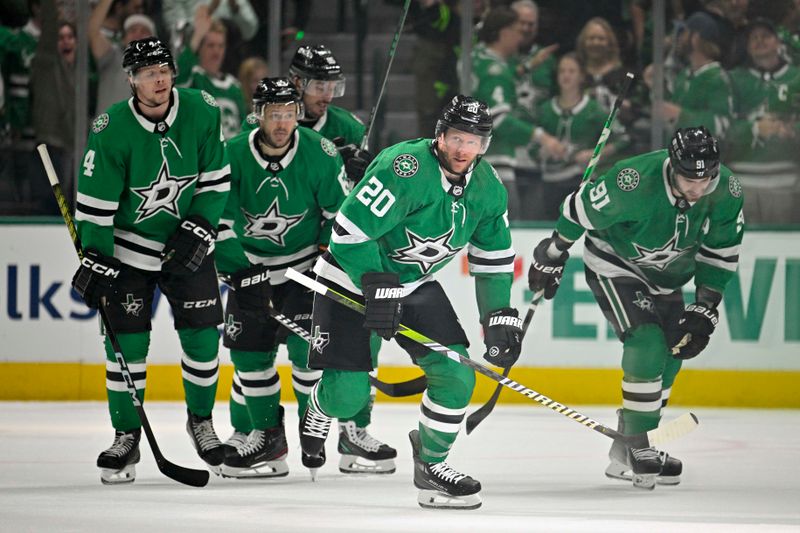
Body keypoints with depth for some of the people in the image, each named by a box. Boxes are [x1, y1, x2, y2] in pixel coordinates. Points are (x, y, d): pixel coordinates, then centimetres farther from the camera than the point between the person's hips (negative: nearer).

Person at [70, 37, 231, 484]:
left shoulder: (202, 112, -11)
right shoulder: (112, 129, -18)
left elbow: (217, 180, -2)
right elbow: (95, 202, -14)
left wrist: (198, 231, -11)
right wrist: (95, 262, -16)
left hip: (188, 242, 2)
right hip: (128, 246, -2)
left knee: (202, 336, 0)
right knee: (127, 341, -5)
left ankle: (202, 420, 22)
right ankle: (127, 437, 7)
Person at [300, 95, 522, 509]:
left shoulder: (487, 187, -4)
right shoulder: (405, 168, -28)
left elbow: (494, 257, 9)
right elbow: (350, 230, -29)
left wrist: (500, 317, 2)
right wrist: (378, 287, -31)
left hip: (417, 285, 6)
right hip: (352, 279, -6)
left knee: (456, 376, -9)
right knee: (348, 394, -11)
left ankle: (430, 462, 12)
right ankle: (316, 415, 27)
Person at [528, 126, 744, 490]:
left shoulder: (727, 192, -20)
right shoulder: (634, 182, -36)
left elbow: (721, 253, -5)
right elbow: (581, 208, -19)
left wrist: (705, 307, -9)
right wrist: (553, 253, -6)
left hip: (665, 276, 7)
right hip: (613, 265, -6)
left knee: (671, 355, 7)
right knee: (647, 344, -22)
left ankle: (626, 449, 21)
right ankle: (639, 449, -13)